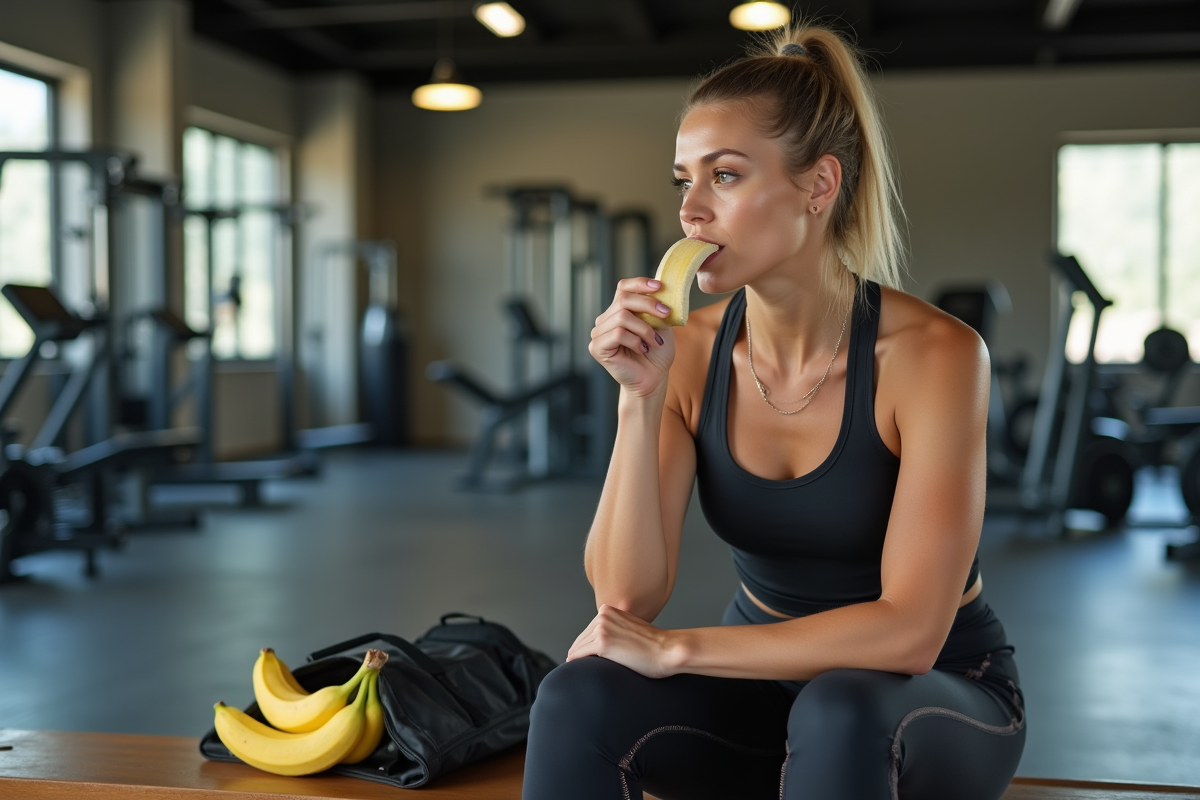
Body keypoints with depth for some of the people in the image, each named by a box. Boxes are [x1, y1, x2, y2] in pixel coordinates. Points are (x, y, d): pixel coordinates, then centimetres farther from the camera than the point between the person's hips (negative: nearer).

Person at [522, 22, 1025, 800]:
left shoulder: (933, 354, -20)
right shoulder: (690, 352, -8)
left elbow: (908, 630, -25)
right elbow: (627, 596, -14)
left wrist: (675, 650, -23)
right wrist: (640, 400, -25)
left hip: (939, 702, -3)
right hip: (765, 677, 4)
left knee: (836, 714, -37)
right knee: (578, 698, -24)